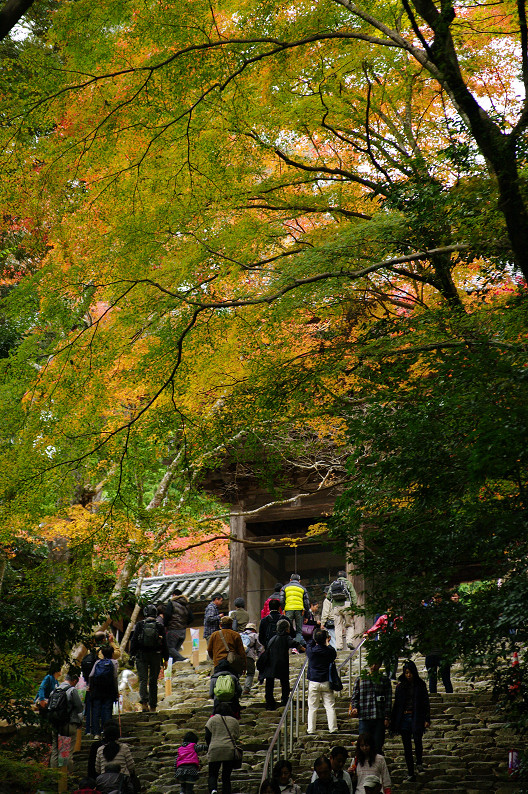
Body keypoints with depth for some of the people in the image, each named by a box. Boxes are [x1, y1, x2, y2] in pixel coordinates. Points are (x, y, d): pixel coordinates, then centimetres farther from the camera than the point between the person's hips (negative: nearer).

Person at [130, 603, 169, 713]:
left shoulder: (139, 625, -2)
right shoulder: (160, 626, 0)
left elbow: (134, 641, -1)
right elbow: (164, 643, 3)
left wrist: (132, 654, 7)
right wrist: (165, 659, 9)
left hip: (142, 655, -1)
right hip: (156, 656, 1)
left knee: (143, 680, -3)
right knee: (153, 681, 9)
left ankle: (144, 702, -24)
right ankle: (153, 706, 12)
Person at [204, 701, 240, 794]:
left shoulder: (212, 719, 6)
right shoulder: (234, 721, 13)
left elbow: (207, 736, 5)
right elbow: (237, 737, 17)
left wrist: (209, 748, 18)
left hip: (215, 751, -2)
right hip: (230, 751, 2)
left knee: (212, 775, 3)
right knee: (226, 776, 10)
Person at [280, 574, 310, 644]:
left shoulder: (285, 587, 16)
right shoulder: (302, 588, 18)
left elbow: (281, 600, 5)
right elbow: (307, 602, 14)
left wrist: (282, 610, 10)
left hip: (288, 610, 0)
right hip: (299, 609, 0)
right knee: (299, 631, 4)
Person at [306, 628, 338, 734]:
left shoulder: (311, 651, -10)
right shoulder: (330, 651, -9)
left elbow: (309, 644, 14)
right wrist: (327, 644, 28)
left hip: (313, 683, 0)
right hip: (326, 682, 0)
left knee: (312, 708, 5)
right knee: (330, 707, 6)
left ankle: (311, 730, 5)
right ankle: (333, 728, 5)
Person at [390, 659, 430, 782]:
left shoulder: (420, 685, 4)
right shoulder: (400, 686, 10)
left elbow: (426, 703, 4)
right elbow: (396, 704, 13)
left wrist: (427, 719, -5)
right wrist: (393, 721, 10)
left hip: (417, 718, -3)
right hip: (404, 718, 3)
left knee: (417, 740, -22)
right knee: (407, 746, 2)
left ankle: (419, 762, 5)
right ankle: (411, 774, 8)